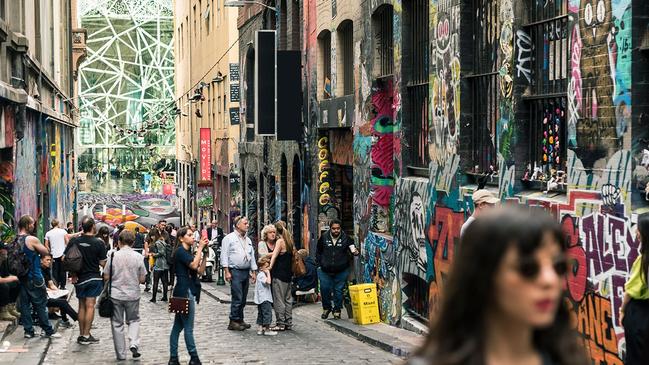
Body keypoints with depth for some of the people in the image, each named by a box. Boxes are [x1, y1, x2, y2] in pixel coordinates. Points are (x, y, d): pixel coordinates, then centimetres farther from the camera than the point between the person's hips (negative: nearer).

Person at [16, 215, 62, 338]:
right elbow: (46, 252, -7)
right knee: (40, 304, 2)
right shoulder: (32, 240, -17)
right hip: (34, 277, -6)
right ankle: (48, 331, 8)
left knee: (25, 304, 10)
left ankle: (28, 330, 13)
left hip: (21, 276, 6)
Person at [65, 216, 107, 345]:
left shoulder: (74, 241, -5)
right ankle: (86, 336, -3)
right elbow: (102, 263, -9)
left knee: (82, 306, 13)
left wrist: (72, 273, 4)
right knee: (90, 306, 0)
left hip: (79, 278, 3)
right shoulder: (99, 243, -12)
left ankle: (81, 334, 17)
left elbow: (64, 258, -3)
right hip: (94, 278, -3)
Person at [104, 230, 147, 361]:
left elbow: (106, 277, -4)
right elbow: (142, 279, -3)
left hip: (116, 295, -1)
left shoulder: (113, 256, -9)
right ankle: (134, 343, -4)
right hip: (133, 295, 1)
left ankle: (121, 354, 12)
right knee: (134, 320, 19)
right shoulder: (138, 257, -7)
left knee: (117, 324, 10)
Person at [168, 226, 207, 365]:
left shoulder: (188, 252, 18)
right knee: (188, 328, -4)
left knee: (178, 326, 9)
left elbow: (200, 271, 11)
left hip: (187, 292, 10)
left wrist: (204, 253, 4)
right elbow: (194, 265, -24)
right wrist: (200, 248, -15)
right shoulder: (180, 251, -10)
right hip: (185, 292, -10)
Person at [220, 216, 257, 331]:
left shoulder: (248, 240, 18)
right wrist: (227, 272, -13)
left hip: (246, 272, 7)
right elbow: (224, 255, -6)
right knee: (237, 298, -11)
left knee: (243, 299, 8)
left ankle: (240, 320, 16)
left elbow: (252, 257, 21)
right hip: (235, 272, -7)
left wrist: (254, 272, 15)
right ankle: (233, 322, -5)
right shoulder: (229, 238, -2)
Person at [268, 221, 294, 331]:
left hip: (279, 274, -8)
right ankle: (288, 322, 15)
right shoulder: (290, 241, 10)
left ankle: (280, 323, -1)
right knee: (288, 298, 12)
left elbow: (274, 256, -21)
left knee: (278, 299, -3)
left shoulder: (280, 241, -12)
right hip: (288, 273, 8)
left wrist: (270, 267, -26)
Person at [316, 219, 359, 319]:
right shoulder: (324, 238, 0)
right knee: (325, 289, 2)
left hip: (341, 271, -1)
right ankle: (326, 308, 24)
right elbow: (318, 252, 11)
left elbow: (352, 247, -8)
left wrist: (355, 252, -32)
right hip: (325, 270, 1)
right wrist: (319, 264, 5)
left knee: (338, 290, 4)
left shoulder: (345, 238, -4)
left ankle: (337, 310, 19)